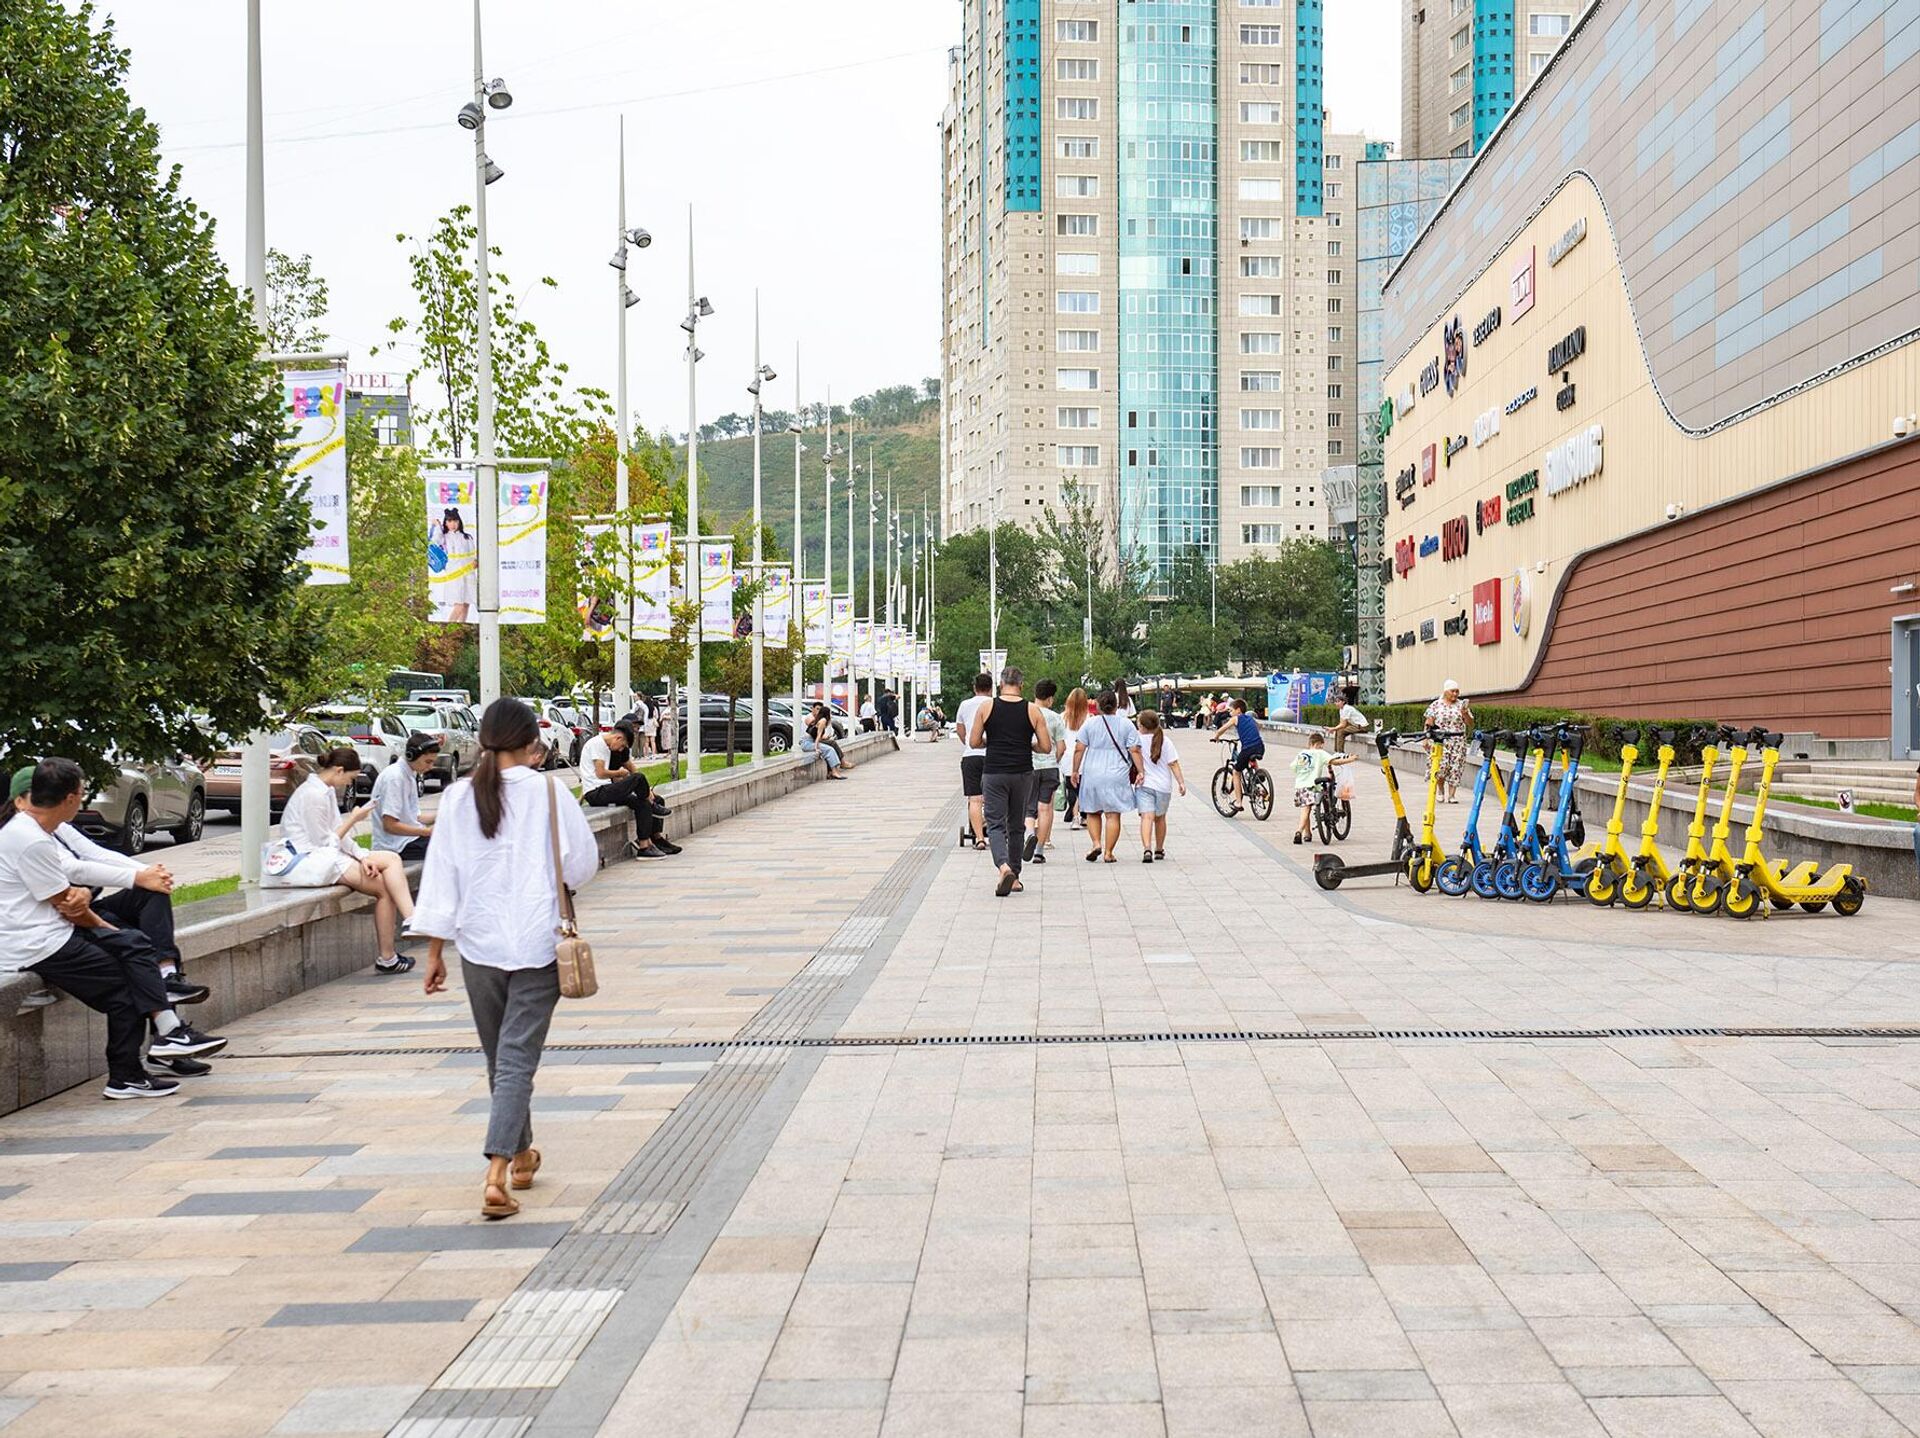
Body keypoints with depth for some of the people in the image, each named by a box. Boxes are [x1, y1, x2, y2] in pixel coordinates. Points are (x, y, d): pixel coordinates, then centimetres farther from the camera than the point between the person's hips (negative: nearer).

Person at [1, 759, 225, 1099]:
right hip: (36, 947, -10)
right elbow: (66, 905, -15)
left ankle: (168, 1030, -12)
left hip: (49, 931, 10)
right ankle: (125, 1079, 1)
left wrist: (82, 894, -11)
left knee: (135, 944, -1)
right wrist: (104, 927, 2)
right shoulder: (31, 842, -20)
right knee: (122, 990, -5)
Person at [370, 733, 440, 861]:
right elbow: (389, 825, -20)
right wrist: (427, 832, -22)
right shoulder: (394, 777, -16)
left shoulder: (411, 775, 13)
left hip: (409, 839, 9)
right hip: (395, 848, -9)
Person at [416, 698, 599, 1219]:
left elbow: (441, 876, 1)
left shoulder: (458, 798, -2)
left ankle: (521, 1155, 34)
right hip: (537, 943, -3)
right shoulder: (548, 793, -9)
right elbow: (583, 865, -2)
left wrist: (435, 950, 7)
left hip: (478, 945, 3)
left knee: (499, 1056, 19)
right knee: (518, 1058, -3)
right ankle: (497, 1171, -15)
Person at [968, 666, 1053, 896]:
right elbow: (1046, 747, 0)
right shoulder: (1033, 711, 0)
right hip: (1022, 774, 2)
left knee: (995, 824, -1)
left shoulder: (986, 708, -2)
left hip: (993, 773, -1)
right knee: (1016, 825, 15)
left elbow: (974, 742, 1)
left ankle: (1004, 866, -26)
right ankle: (1015, 877, 20)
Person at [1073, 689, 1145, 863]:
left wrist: (1075, 770, 8)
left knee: (1093, 812, 16)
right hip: (1117, 776, -1)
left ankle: (1096, 843, 0)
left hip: (1092, 775, 1)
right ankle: (1108, 852, 0)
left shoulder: (1090, 723, 0)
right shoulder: (1126, 724, 0)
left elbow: (1079, 749, 0)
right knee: (1113, 815, 3)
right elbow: (1134, 751, -5)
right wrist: (1141, 771, -3)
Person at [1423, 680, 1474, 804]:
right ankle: (1441, 789, 9)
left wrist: (1465, 713, -11)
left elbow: (1470, 724, 6)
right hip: (1440, 741, -2)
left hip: (1458, 741, 2)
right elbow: (1429, 723, 3)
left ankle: (1452, 795, 3)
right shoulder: (1436, 705, 5)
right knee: (1441, 765, -15)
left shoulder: (1462, 705, 9)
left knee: (1455, 767, -2)